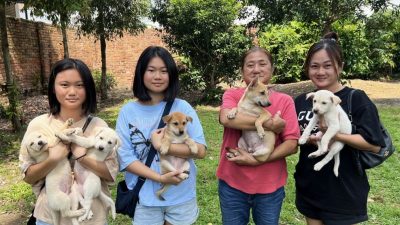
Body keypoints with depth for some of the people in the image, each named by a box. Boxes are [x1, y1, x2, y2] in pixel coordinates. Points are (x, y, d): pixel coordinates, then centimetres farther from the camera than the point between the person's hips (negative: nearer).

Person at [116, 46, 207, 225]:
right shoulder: (128, 111, -5)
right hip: (145, 199, 0)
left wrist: (161, 145, -18)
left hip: (181, 197, 0)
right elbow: (125, 158, -8)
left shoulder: (183, 107, -7)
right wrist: (159, 178, -18)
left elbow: (200, 150, -11)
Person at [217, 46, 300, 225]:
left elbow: (292, 145, -7)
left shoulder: (285, 101, -2)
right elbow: (226, 118, -24)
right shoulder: (232, 95, -2)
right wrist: (268, 124, -22)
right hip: (232, 183, 0)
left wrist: (257, 160, -18)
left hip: (270, 186, 0)